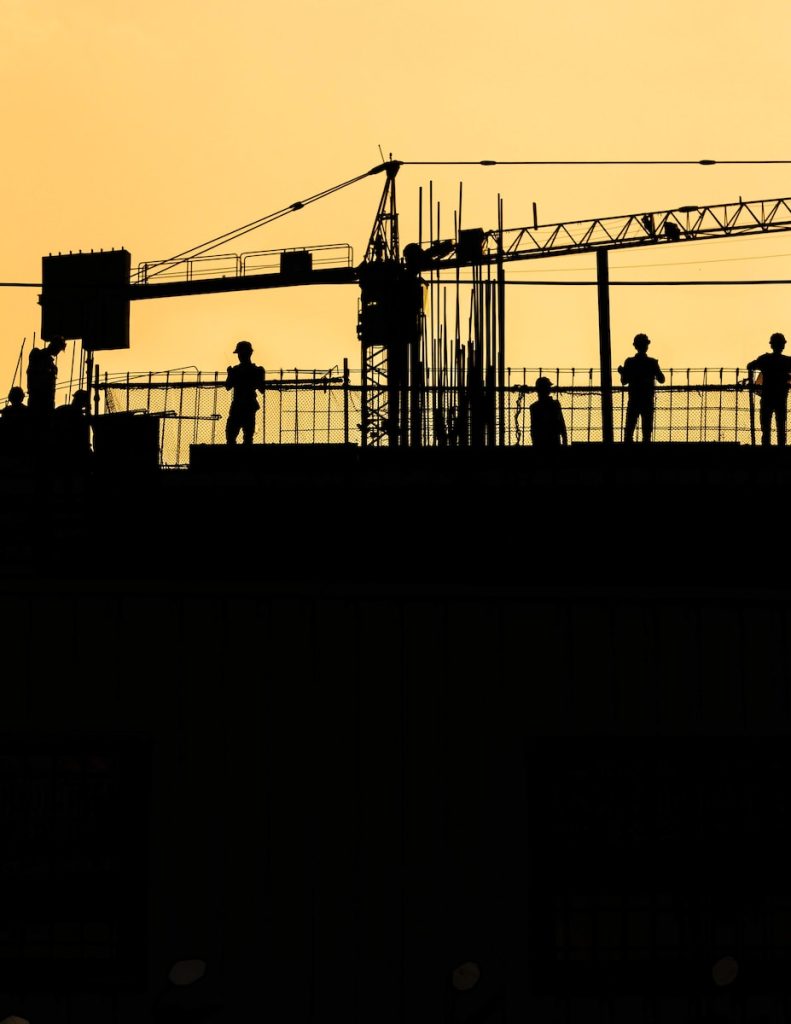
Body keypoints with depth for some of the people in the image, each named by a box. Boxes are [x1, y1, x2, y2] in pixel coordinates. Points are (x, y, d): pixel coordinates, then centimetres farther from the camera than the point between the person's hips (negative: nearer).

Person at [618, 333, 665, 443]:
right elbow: (661, 379, 0)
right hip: (648, 401, -1)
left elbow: (624, 381, -3)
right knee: (647, 429, 3)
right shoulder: (652, 363, -6)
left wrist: (621, 372, 12)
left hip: (633, 400, 1)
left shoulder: (629, 362, -4)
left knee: (629, 429, 6)